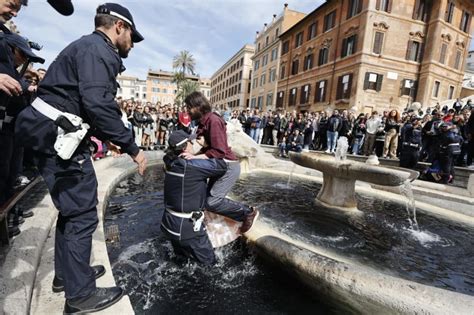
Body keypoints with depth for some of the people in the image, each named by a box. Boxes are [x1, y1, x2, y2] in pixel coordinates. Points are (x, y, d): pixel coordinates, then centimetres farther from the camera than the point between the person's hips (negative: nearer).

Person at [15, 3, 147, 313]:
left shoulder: (89, 48, 22)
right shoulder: (98, 49, -11)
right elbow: (99, 104, -26)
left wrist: (108, 138, 21)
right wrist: (132, 147, -21)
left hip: (56, 134, 11)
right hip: (56, 136, -11)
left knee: (72, 209, 19)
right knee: (82, 214, -3)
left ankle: (67, 273, 35)